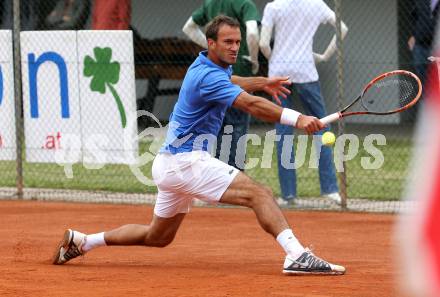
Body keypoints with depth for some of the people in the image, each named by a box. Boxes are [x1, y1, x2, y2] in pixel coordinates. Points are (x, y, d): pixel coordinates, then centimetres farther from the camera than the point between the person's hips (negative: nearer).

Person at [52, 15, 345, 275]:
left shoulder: (205, 66, 12)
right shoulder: (208, 76, -19)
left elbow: (231, 82, 39)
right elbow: (251, 104, -33)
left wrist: (261, 82, 26)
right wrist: (297, 118, -41)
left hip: (171, 163, 11)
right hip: (186, 161, -11)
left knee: (158, 236, 24)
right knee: (258, 193, -22)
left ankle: (80, 241, 30)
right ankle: (297, 255, -37)